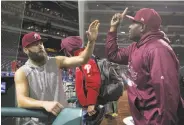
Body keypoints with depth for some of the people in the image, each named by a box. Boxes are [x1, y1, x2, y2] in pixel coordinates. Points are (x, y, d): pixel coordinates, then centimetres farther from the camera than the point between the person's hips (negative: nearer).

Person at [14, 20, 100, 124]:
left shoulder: (56, 62, 2)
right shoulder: (22, 73, -4)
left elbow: (82, 59, -7)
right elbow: (21, 101, -17)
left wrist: (91, 41, -23)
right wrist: (44, 104, -34)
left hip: (63, 115, 3)